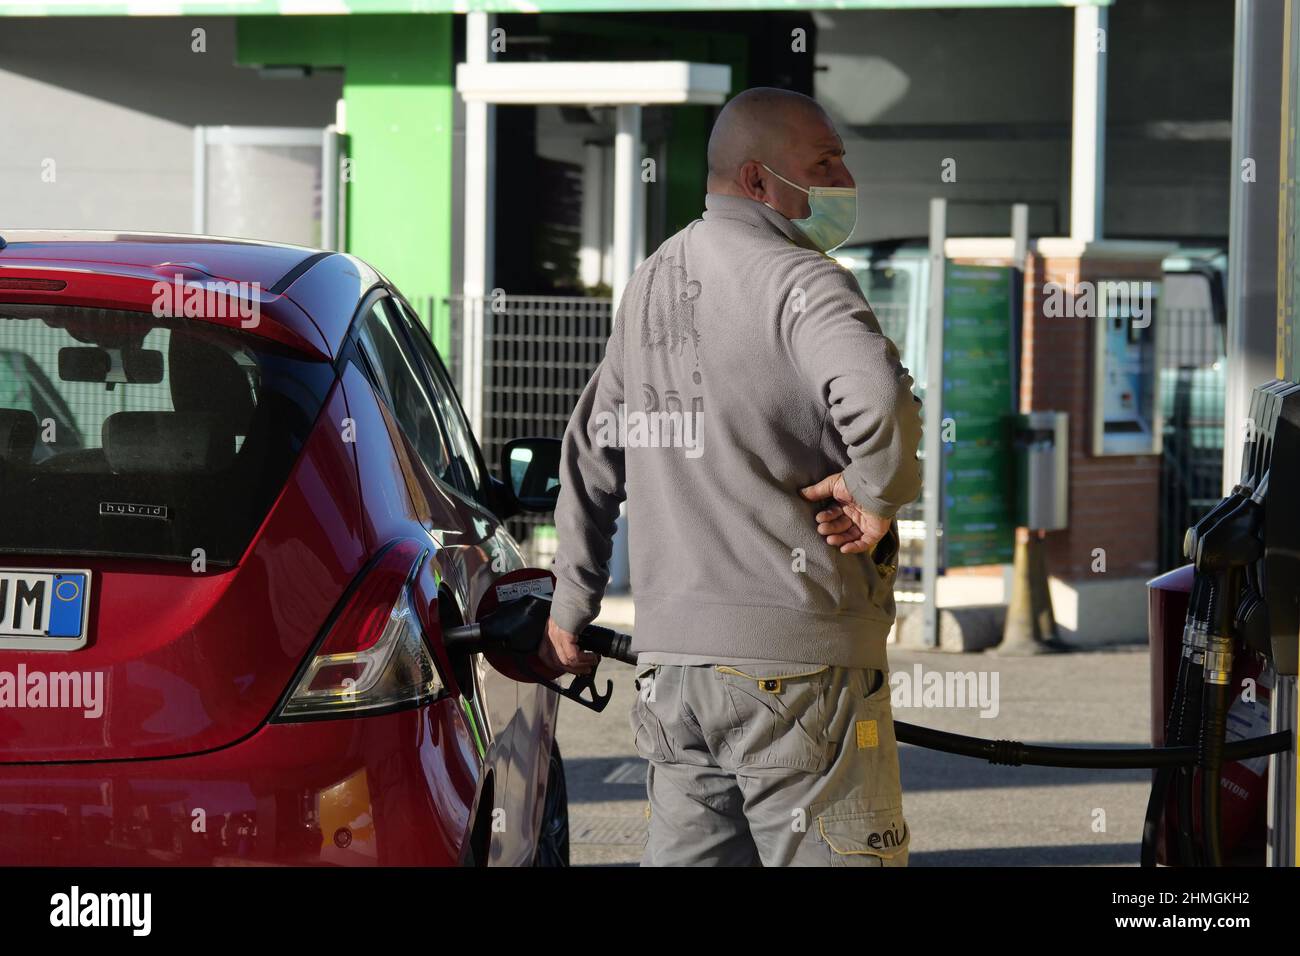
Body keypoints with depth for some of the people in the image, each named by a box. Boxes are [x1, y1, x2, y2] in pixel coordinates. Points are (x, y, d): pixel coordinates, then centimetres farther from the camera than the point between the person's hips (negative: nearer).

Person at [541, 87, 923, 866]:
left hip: (670, 656, 8)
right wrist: (879, 494, -15)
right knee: (835, 858, -2)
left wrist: (573, 602, 33)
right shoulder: (797, 281, -11)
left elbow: (593, 451, 25)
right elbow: (876, 397, -33)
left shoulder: (652, 282, 17)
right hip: (793, 662, -8)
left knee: (689, 850, 12)